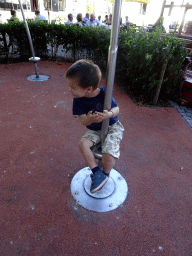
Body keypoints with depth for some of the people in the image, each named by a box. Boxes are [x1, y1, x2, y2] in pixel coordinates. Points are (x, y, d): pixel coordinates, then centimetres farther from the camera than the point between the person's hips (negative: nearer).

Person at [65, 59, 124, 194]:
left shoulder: (103, 93, -21)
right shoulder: (78, 100, -13)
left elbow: (116, 108, -13)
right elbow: (83, 121, -14)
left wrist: (109, 114, -37)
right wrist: (89, 119, -39)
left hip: (112, 127, -3)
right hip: (95, 130, 4)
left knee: (108, 155, -22)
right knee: (83, 143, -23)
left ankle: (105, 174, 12)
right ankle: (97, 173, -10)